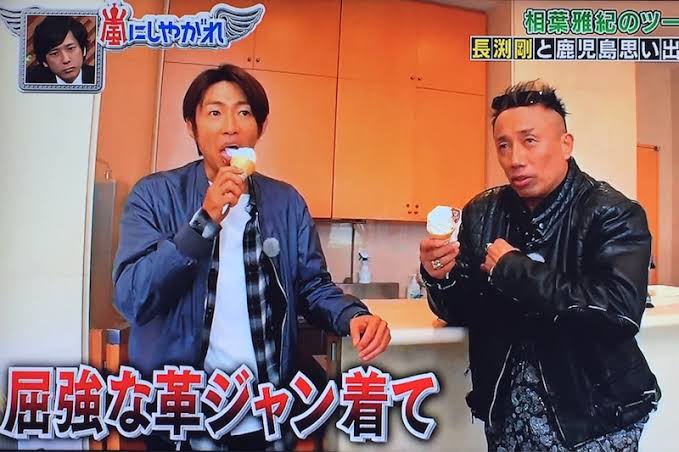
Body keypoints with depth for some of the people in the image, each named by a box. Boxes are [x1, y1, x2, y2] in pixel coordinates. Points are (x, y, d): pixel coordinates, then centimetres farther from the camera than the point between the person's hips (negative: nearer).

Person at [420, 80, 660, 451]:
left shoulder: (613, 214, -15)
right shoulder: (482, 214, -4)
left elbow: (622, 309, -31)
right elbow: (461, 311, 0)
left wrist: (512, 268, -23)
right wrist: (440, 278, -22)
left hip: (594, 417, -3)